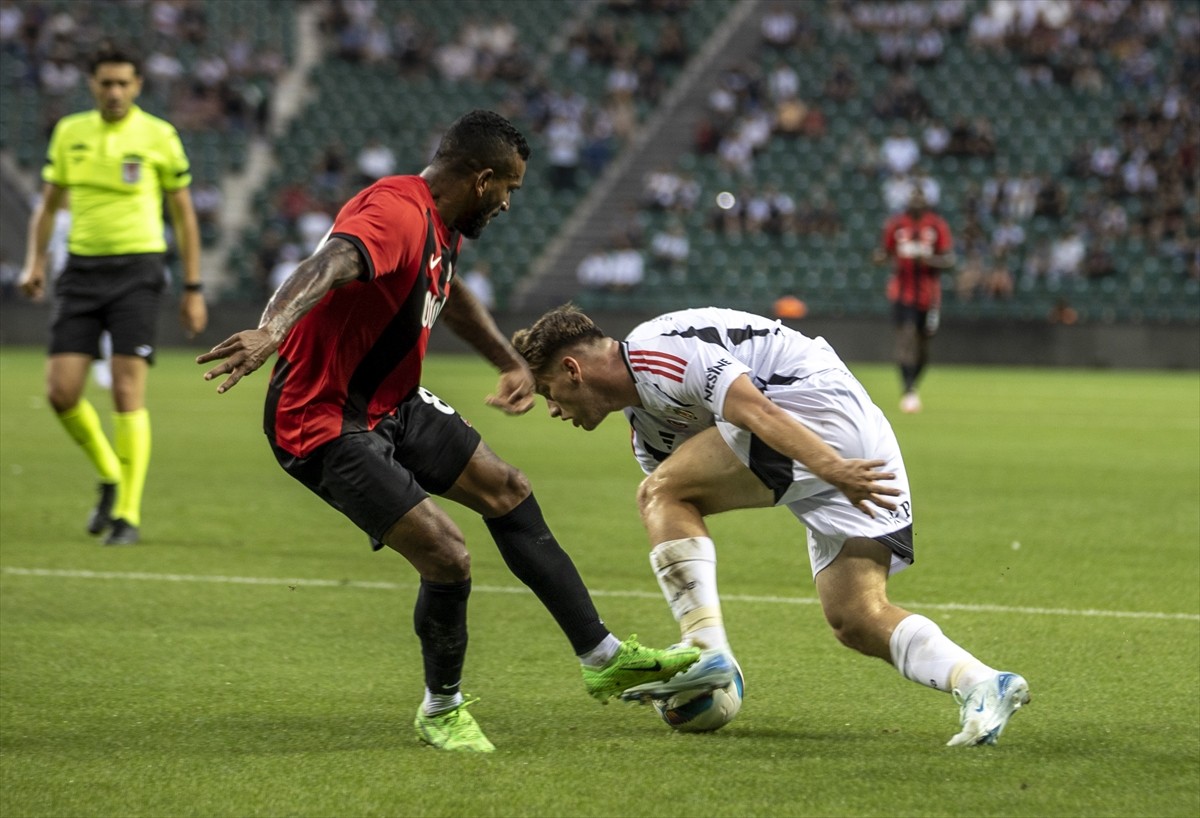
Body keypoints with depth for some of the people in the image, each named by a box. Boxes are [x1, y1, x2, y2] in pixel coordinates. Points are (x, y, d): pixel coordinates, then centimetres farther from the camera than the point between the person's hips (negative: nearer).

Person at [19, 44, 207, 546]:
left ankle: (128, 514, -4)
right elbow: (49, 204, 17)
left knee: (128, 394, -11)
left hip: (137, 268, -4)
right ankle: (109, 477, 21)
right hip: (82, 269, 4)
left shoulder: (159, 137, -2)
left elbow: (184, 216, 4)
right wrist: (35, 262, 3)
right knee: (61, 391, -5)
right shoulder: (69, 133, 7)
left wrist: (193, 290, 1)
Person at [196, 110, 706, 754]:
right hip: (326, 426, -11)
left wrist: (511, 363, 35)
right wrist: (272, 330, -64)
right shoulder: (398, 213, -26)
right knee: (446, 555, -15)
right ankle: (442, 711, 11)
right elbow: (329, 266, -46)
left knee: (507, 491, 15)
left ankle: (603, 658, 27)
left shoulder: (441, 223, 7)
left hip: (393, 405, 11)